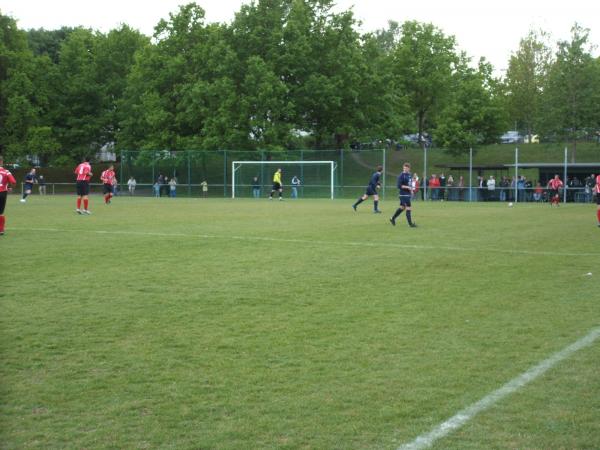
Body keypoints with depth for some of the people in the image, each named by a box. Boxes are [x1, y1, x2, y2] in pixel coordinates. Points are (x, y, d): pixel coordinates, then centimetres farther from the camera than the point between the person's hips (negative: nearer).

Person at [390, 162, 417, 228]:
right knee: (408, 208, -9)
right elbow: (399, 185, -18)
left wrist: (411, 190, 11)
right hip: (403, 194, -9)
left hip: (408, 194, 9)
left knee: (402, 207, 17)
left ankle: (392, 218, 31)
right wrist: (407, 187, -21)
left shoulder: (409, 175, 12)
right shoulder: (401, 176, -13)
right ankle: (410, 223, -3)